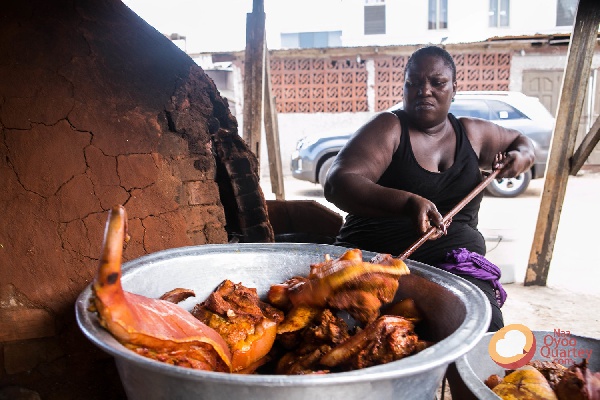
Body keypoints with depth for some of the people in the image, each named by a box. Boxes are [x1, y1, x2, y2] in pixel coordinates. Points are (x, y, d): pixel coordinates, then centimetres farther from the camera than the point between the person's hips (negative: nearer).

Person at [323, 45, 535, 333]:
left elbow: (520, 141, 38)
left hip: (455, 263, 4)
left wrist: (522, 156, 12)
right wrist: (407, 203, -31)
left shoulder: (471, 133, 16)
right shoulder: (388, 128, 1)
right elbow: (337, 184, -15)